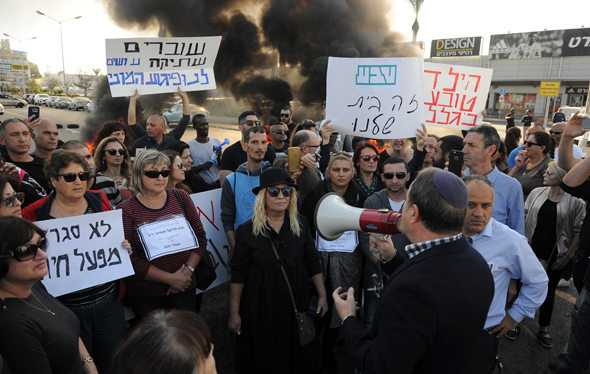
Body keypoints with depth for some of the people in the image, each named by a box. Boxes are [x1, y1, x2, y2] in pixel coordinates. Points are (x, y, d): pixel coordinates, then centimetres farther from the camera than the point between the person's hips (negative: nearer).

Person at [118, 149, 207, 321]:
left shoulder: (181, 197, 2)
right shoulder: (126, 210, -6)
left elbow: (200, 237, 4)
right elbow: (130, 258, -11)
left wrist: (188, 269, -10)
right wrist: (170, 278, -14)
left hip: (184, 287, 2)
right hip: (144, 295, -2)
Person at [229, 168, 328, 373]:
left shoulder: (301, 223, -5)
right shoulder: (247, 230, -12)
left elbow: (313, 261, 2)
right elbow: (238, 274, -7)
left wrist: (322, 295, 4)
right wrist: (234, 312, -5)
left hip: (298, 302, 2)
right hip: (262, 306, -2)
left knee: (300, 356, 19)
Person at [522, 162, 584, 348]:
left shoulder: (575, 201, -8)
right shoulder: (536, 193, -1)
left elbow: (579, 231, -4)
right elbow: (524, 218, 4)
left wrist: (567, 256, -6)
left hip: (555, 255, -1)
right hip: (531, 250, 2)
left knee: (549, 291, 13)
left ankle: (544, 328, 30)